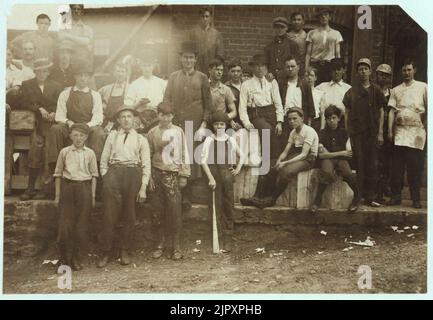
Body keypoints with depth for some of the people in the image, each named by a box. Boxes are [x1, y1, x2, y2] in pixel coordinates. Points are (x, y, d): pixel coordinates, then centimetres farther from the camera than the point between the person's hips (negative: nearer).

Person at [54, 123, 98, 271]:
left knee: (82, 226, 2)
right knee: (65, 225, -1)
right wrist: (57, 195, 5)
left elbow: (94, 175, 7)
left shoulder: (90, 153, 4)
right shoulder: (64, 152, 4)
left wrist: (93, 195, 3)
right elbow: (58, 174, 8)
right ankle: (64, 259, 14)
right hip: (67, 188, 0)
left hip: (84, 189, 0)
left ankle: (77, 260, 14)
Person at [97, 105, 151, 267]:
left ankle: (125, 251, 16)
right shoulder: (112, 136, 16)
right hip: (113, 173, 0)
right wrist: (105, 179, 1)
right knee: (109, 214, -4)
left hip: (133, 174, 0)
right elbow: (103, 160, 13)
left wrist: (143, 187, -1)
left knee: (129, 216, 3)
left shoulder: (141, 139, 14)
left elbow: (146, 165, 8)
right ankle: (105, 252, 7)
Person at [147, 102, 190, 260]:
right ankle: (160, 243, 18)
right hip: (156, 173, 2)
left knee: (175, 211, -2)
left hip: (172, 173, -1)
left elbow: (184, 154, 5)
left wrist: (184, 175, 0)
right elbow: (148, 155, 8)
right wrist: (149, 176, 1)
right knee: (157, 210, 5)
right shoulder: (152, 132, 7)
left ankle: (175, 246, 8)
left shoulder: (178, 132, 4)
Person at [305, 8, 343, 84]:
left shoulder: (336, 33, 14)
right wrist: (306, 69, -3)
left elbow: (338, 54, 12)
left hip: (330, 66, 1)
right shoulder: (312, 33, 11)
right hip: (314, 65, -1)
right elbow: (308, 53, 7)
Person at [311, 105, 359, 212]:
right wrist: (341, 153, -10)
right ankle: (317, 200, -20)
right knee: (327, 172, -36)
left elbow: (349, 153, 1)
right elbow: (321, 154, -6)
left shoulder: (343, 132, 10)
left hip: (341, 159, 1)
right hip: (327, 159, -1)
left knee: (348, 174, -31)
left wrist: (329, 153, -7)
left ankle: (357, 196, -4)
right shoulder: (323, 133, 5)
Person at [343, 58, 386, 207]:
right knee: (359, 165, -1)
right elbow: (347, 114, 7)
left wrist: (380, 133, 1)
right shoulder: (351, 92, 8)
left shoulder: (376, 90, 9)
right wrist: (347, 133, -1)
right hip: (356, 133, -1)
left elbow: (381, 112, 8)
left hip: (372, 133, 1)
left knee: (372, 165, 2)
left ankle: (371, 197, 7)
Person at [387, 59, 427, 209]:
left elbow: (428, 108, 5)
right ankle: (396, 196, 9)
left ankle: (415, 198, 8)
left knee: (416, 167, -1)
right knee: (397, 166, 1)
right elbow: (392, 111, 8)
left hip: (417, 131, -2)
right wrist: (390, 131, 0)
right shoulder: (396, 90, 13)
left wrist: (426, 127, -4)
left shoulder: (422, 87, 7)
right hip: (399, 131, 2)